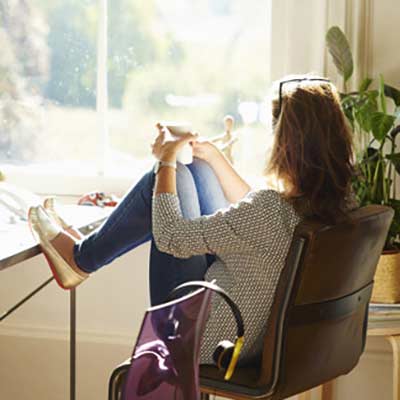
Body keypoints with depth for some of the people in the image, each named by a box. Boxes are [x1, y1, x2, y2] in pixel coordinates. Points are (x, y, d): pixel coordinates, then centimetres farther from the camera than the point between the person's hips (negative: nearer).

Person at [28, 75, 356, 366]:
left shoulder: (273, 209, -34)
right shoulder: (339, 203, -10)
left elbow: (170, 237, -22)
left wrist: (166, 159, -9)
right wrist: (215, 157, 11)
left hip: (203, 343, -8)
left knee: (165, 178, -2)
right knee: (196, 171, 14)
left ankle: (80, 258, 19)